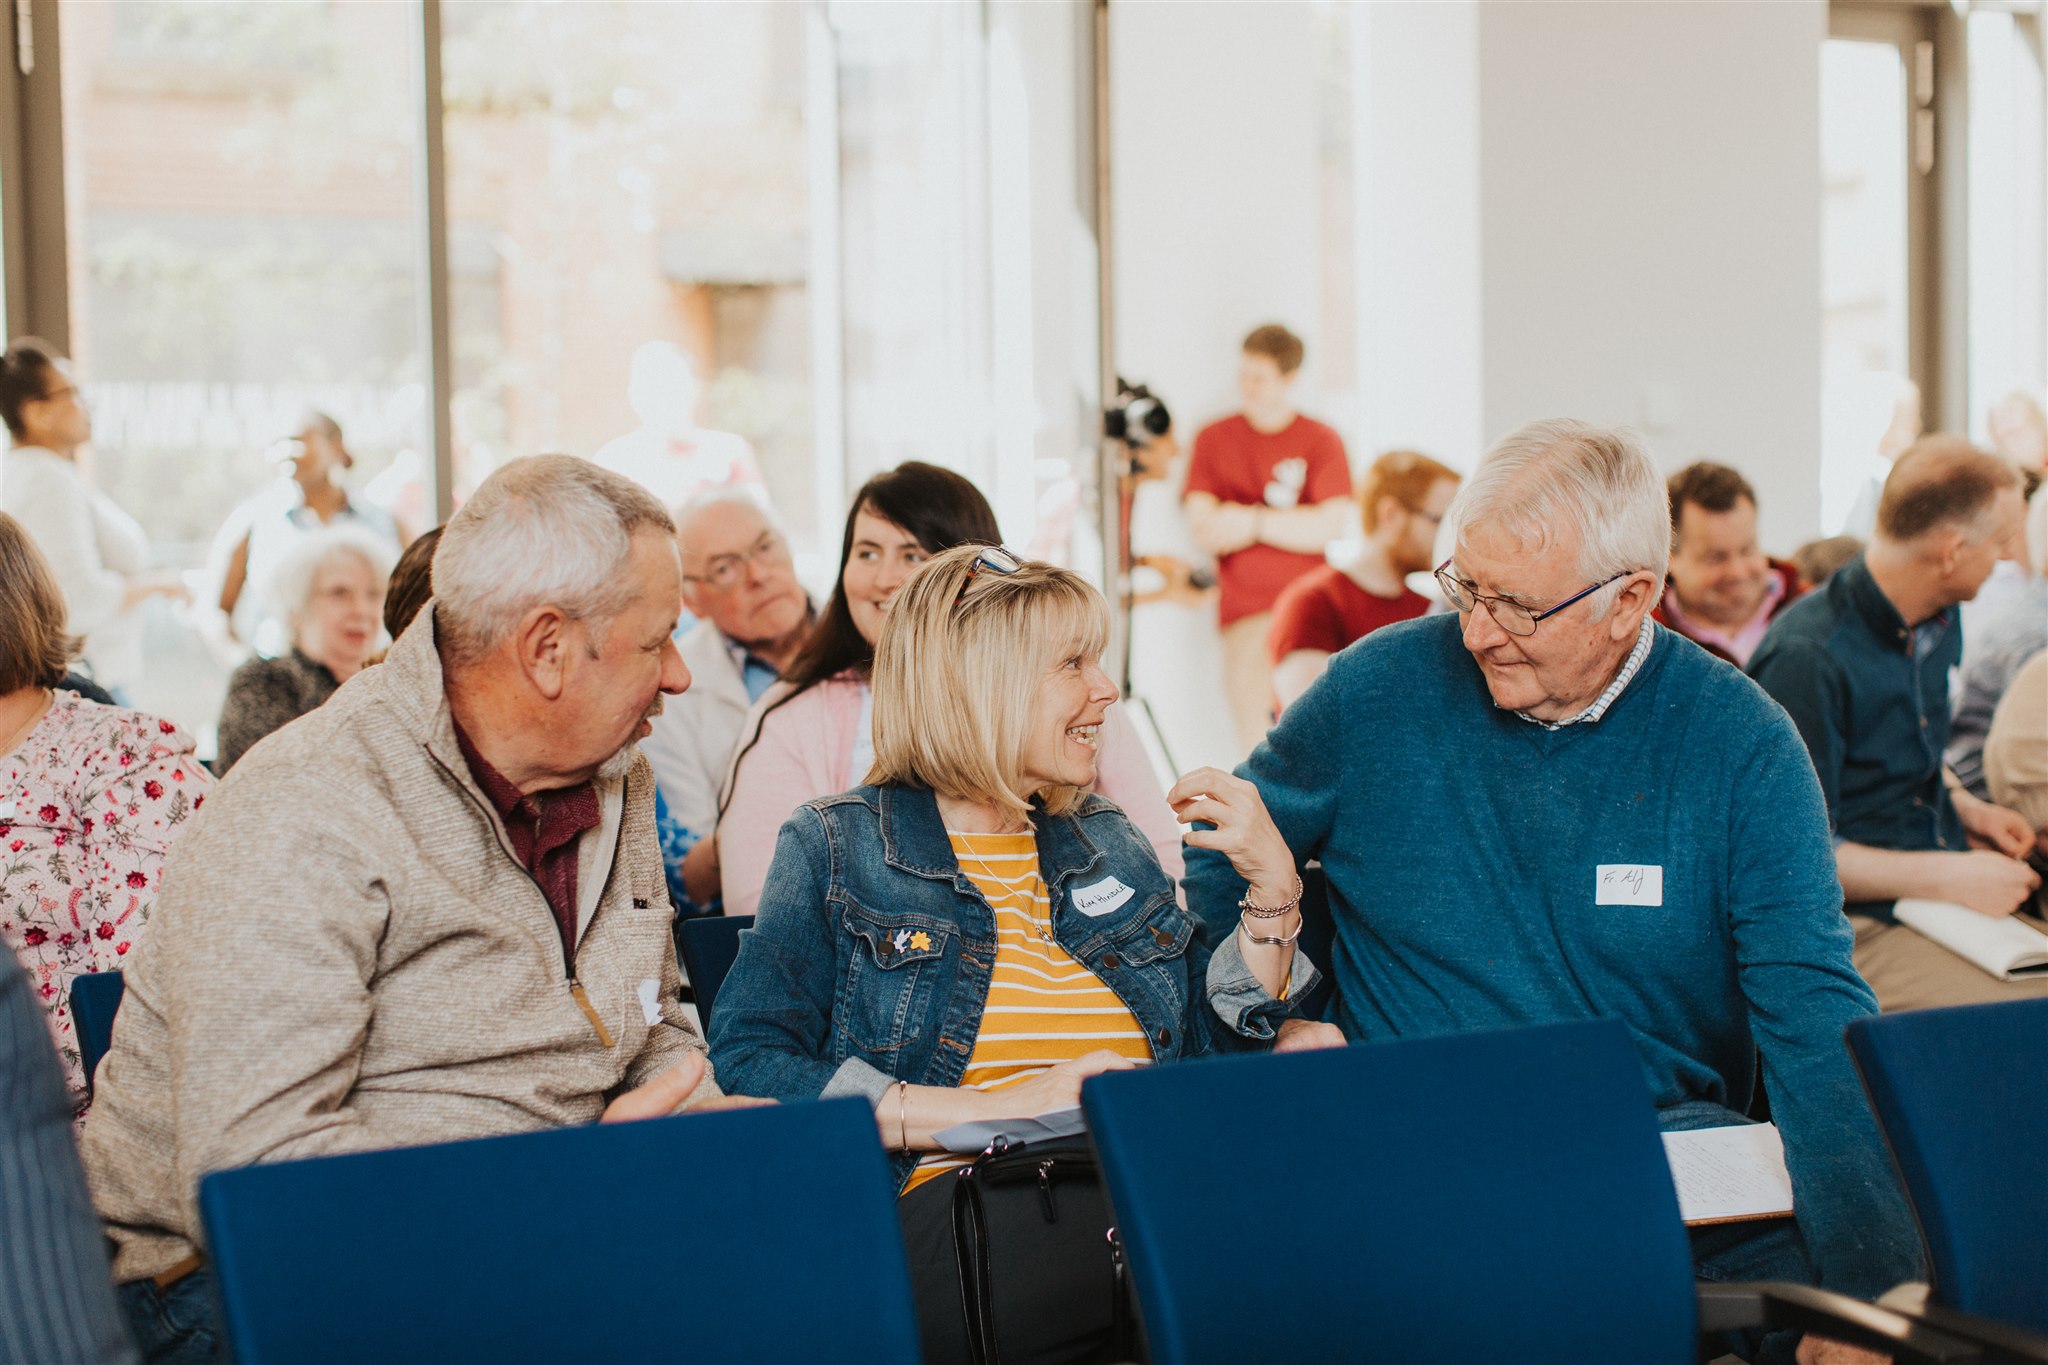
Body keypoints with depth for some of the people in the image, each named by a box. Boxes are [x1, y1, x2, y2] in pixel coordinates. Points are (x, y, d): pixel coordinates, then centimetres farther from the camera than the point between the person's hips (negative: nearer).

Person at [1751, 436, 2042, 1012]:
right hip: (1856, 929, -9)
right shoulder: (1807, 657, -19)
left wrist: (1965, 807, 10)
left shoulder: (1939, 623, 10)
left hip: (1947, 895, 9)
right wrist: (1951, 877, -16)